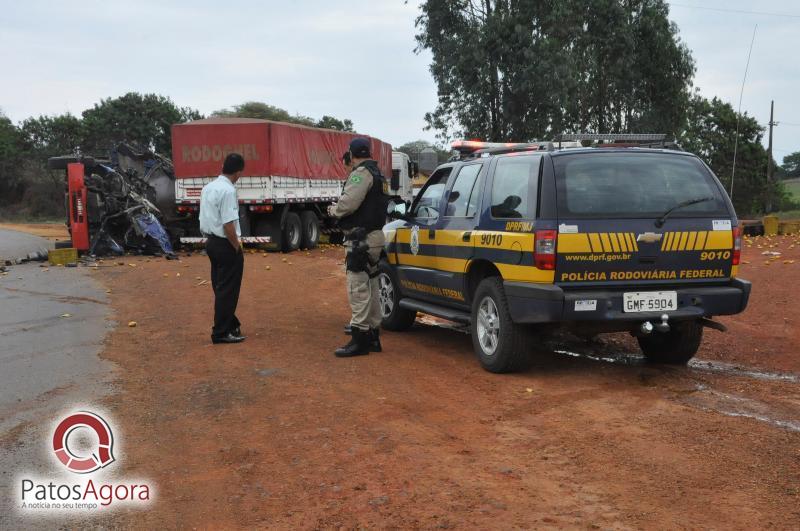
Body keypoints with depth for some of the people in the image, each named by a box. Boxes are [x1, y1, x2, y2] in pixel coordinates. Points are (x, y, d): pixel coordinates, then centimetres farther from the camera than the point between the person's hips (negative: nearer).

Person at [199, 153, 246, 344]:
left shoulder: (208, 187, 9)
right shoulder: (228, 191, -20)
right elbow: (229, 224, -24)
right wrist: (237, 246, -11)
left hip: (211, 241, 9)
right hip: (225, 244, -9)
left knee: (220, 287, 17)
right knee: (228, 290, 1)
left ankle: (231, 324, 29)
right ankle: (221, 332, 6)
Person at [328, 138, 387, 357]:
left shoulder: (361, 173, -13)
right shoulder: (375, 173, 19)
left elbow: (349, 203, -24)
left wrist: (333, 210, -5)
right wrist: (338, 209, 14)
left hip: (361, 239, -11)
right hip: (374, 235, 11)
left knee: (358, 289, -10)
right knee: (370, 288, 16)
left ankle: (359, 339, -9)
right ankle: (373, 336, 23)